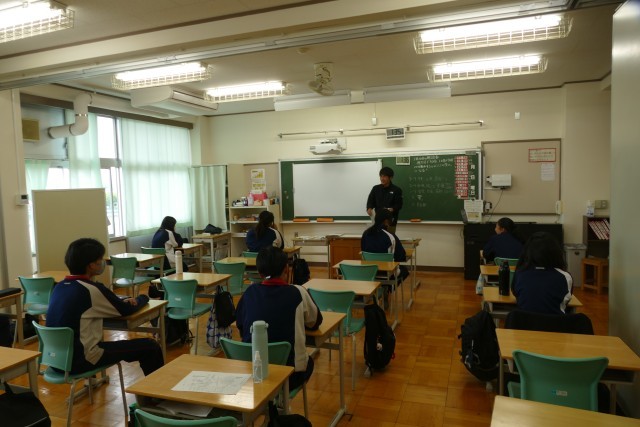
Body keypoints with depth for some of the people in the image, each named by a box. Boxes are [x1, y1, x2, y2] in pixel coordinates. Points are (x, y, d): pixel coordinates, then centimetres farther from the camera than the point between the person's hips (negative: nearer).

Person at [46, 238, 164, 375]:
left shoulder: (59, 287, 6)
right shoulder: (91, 289, -18)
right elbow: (126, 311, -3)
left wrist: (123, 301, 7)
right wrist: (142, 298, 16)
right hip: (81, 360, -9)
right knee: (150, 347, -6)